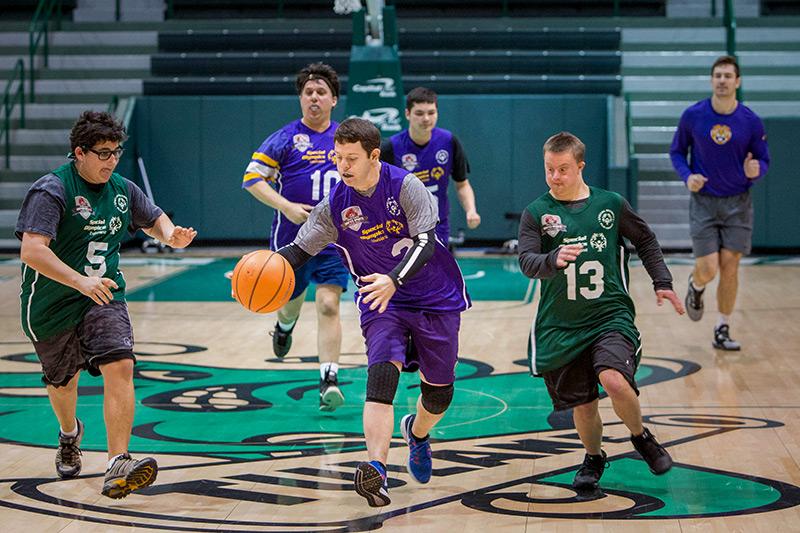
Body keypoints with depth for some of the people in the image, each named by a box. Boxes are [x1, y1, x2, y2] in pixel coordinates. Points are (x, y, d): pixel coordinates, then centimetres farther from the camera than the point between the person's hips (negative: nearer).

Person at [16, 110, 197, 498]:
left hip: (105, 297, 3)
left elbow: (153, 219, 23)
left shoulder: (122, 189, 4)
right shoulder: (51, 191, -17)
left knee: (120, 366, -21)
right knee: (62, 380, 16)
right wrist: (80, 281, -38)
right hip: (53, 305, -3)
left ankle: (117, 467, -26)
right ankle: (69, 435, 52)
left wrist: (170, 234, -2)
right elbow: (32, 250, -28)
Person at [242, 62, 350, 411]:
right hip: (291, 237, 0)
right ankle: (284, 326, 54)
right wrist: (287, 207, -18)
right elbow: (252, 179, -7)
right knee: (292, 301, 16)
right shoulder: (285, 138, -4)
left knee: (328, 305, -14)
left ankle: (329, 381, -16)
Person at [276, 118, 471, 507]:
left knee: (439, 393, 9)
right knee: (382, 376, -26)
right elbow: (299, 249, -3)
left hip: (436, 299, -1)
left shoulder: (405, 186, -17)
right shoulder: (335, 205, -7)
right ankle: (376, 469, -36)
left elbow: (425, 244, -25)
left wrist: (393, 280, -42)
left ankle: (417, 432, 45)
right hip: (380, 301, 1)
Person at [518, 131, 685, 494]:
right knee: (581, 403, 6)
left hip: (610, 316, -1)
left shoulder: (610, 204, 2)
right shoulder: (536, 213, -1)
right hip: (561, 325, 1)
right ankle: (593, 458, 35)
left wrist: (662, 282, 10)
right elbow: (527, 262, -15)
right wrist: (555, 259, -36)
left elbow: (645, 240, 17)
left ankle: (640, 436, 5)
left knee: (614, 381, -25)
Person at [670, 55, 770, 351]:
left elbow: (763, 160, 4)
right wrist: (687, 176, -13)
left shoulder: (751, 121, -6)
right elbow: (677, 151, 6)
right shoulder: (693, 116, -7)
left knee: (729, 267, -2)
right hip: (703, 202, -1)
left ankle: (722, 331, 12)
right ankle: (696, 288, 30)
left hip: (738, 203, 1)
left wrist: (755, 170, -19)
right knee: (708, 269, -9)